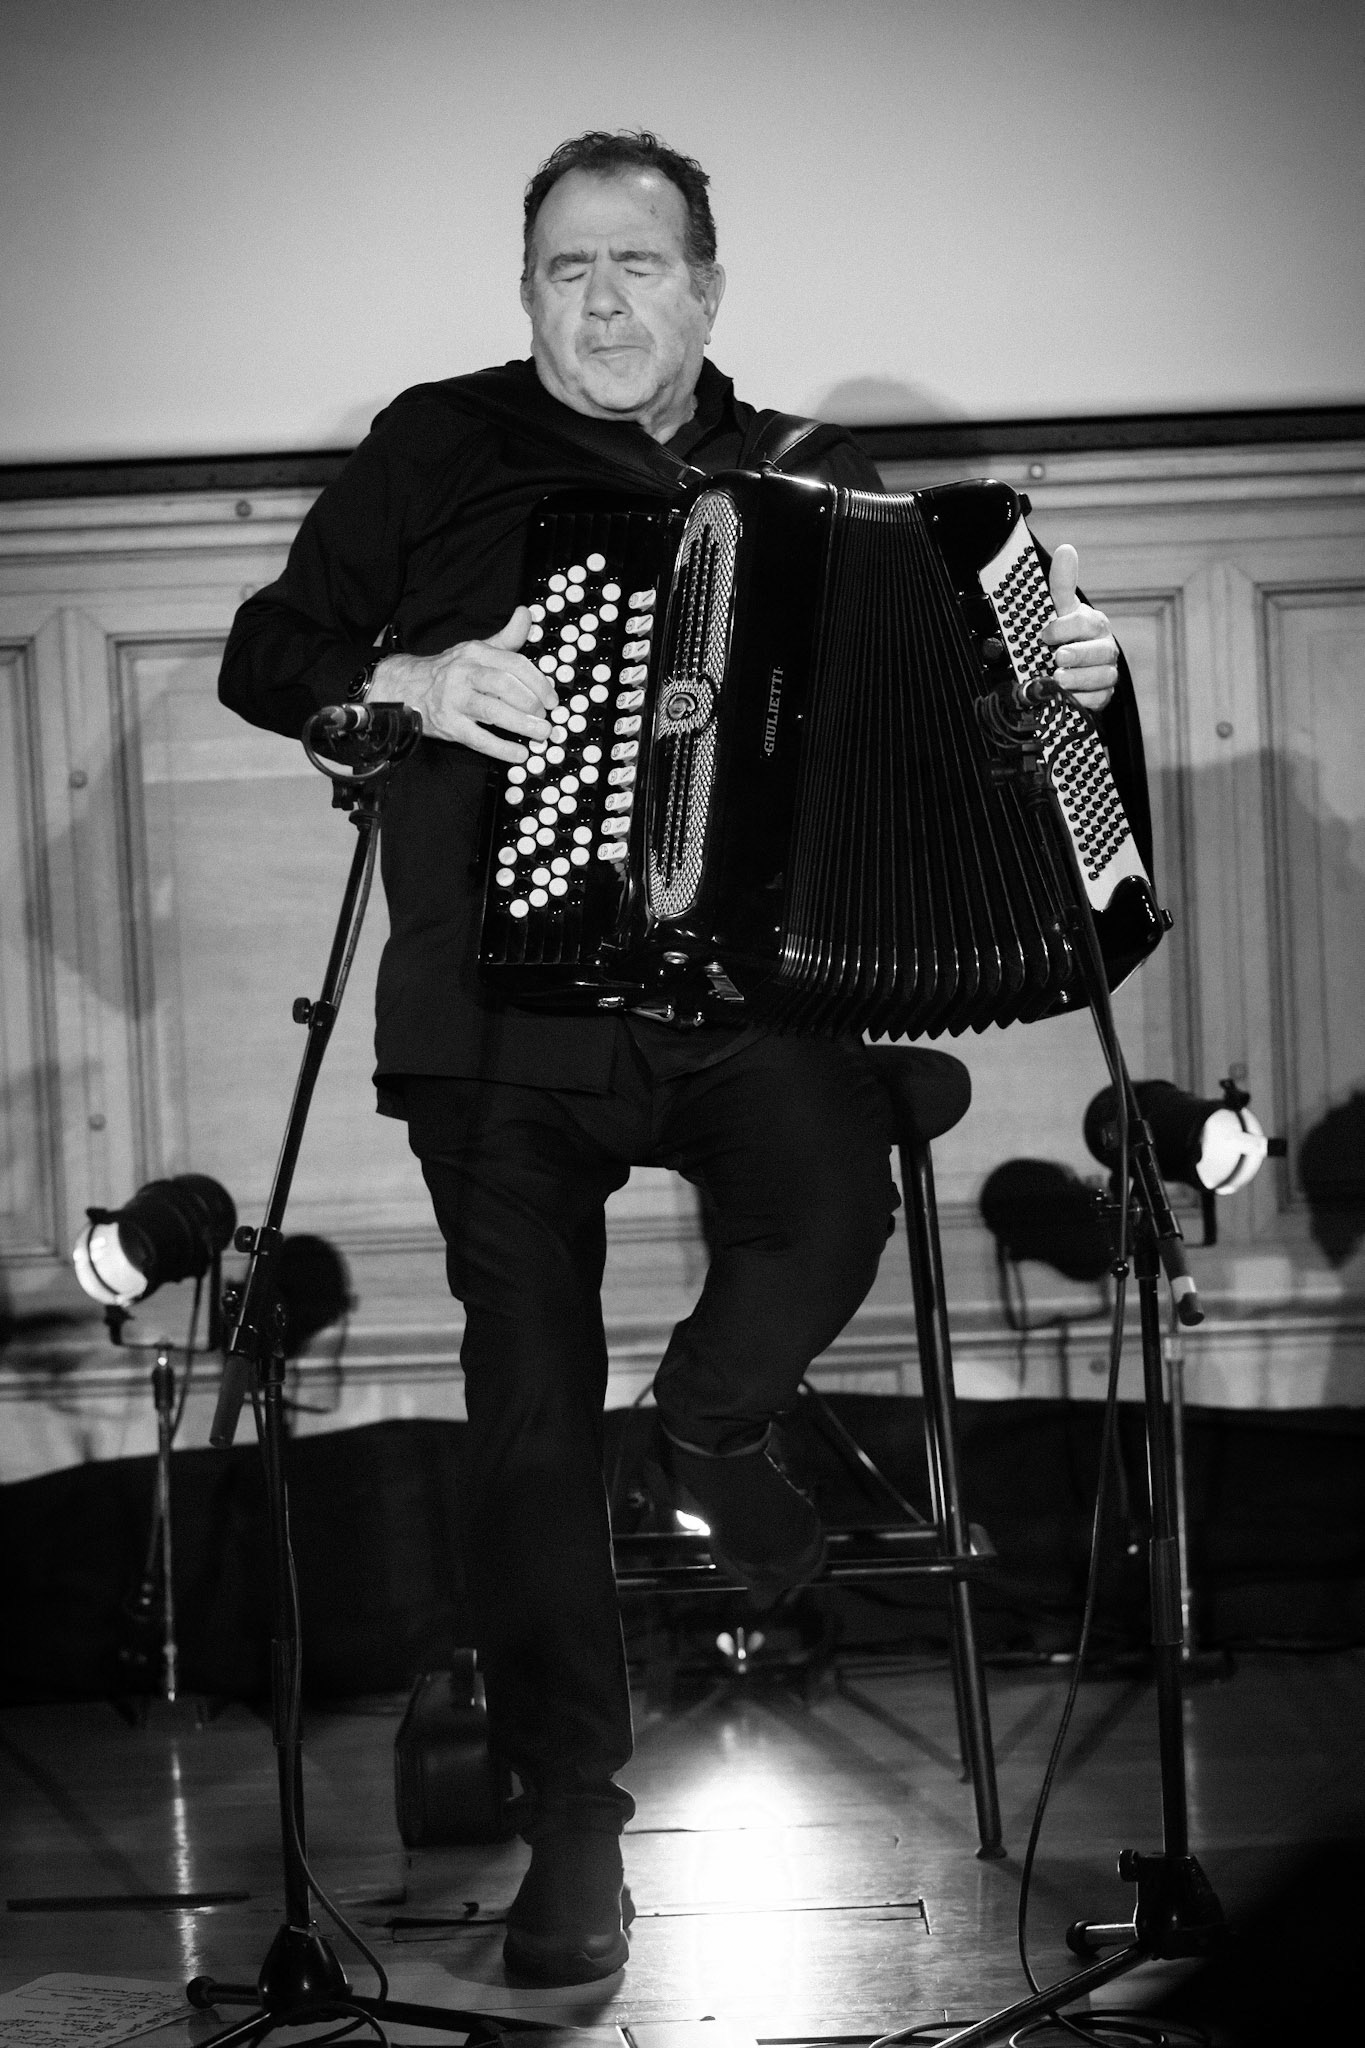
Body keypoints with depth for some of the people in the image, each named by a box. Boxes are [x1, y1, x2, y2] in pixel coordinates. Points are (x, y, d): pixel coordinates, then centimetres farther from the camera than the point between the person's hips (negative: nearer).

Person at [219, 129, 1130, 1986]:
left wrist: (1065, 663, -3)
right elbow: (267, 655, 9)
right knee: (531, 1397, -5)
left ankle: (716, 1416, 7)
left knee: (831, 1202, -29)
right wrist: (410, 683, -11)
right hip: (506, 985, -1)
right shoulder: (442, 450, 10)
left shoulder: (807, 483, 16)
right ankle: (574, 1821, 5)